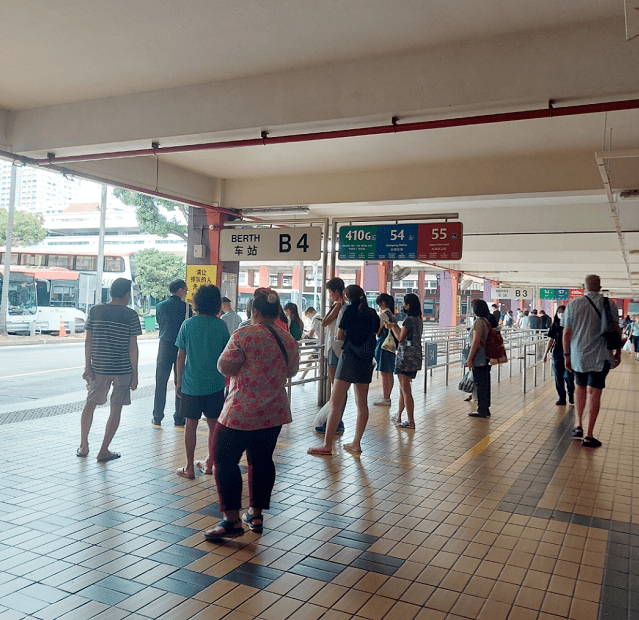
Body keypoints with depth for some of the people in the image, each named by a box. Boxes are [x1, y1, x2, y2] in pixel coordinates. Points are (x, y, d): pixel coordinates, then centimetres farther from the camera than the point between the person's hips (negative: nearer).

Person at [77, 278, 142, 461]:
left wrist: (88, 367, 7)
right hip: (123, 370, -3)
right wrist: (135, 374, -1)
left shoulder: (95, 310, 2)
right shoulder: (131, 315, -6)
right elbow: (132, 346, -7)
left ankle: (83, 446, 25)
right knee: (116, 409, 8)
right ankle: (104, 451, 12)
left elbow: (88, 341, 2)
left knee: (90, 404, 19)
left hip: (99, 367, 3)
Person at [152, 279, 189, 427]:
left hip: (165, 346, 2)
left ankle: (157, 418, 12)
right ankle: (179, 418, 10)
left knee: (161, 383, 9)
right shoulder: (186, 307, -7)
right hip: (182, 347, -2)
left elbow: (159, 323, 14)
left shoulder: (160, 306, 2)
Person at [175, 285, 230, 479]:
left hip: (192, 383, -1)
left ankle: (189, 468, 13)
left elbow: (181, 357, -3)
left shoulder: (188, 324, -6)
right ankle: (209, 464, 23)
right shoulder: (221, 325, -3)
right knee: (213, 425, 13)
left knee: (191, 425, 7)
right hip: (215, 384, 1)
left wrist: (179, 381, 8)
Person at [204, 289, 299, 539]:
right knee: (262, 460, 16)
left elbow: (225, 367, -12)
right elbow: (292, 371, 16)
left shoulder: (244, 335, -15)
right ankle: (255, 514, 25)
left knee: (225, 461, 5)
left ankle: (232, 519, 5)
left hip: (241, 413, -6)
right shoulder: (289, 340, 4)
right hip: (274, 413, 7)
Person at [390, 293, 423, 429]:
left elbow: (401, 338, -11)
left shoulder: (409, 319, -14)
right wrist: (396, 326, 25)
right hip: (416, 356, 9)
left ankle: (411, 421, -4)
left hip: (406, 356, -9)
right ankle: (398, 416, 28)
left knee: (405, 389, -5)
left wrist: (392, 327, 4)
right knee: (403, 388, 18)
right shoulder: (419, 320, 13)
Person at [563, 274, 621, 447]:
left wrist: (567, 355, 9)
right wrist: (618, 352, 12)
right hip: (600, 356, -2)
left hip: (578, 355, 2)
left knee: (580, 387, 21)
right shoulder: (608, 304, -3)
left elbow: (566, 332, 1)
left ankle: (579, 426, 19)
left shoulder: (573, 304, 1)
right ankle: (588, 436, 0)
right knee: (594, 392, -1)